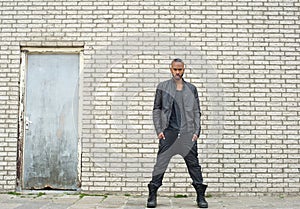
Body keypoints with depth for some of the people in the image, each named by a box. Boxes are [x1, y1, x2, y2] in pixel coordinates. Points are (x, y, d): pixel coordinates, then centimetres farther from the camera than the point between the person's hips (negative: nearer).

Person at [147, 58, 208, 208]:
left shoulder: (191, 89, 12)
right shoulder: (162, 87, 8)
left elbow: (196, 111, 12)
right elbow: (156, 109, 8)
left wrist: (196, 131, 1)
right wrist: (158, 130, -2)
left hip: (188, 133, 1)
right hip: (168, 132, -1)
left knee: (194, 164, 4)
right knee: (160, 164, -1)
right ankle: (152, 196, 7)